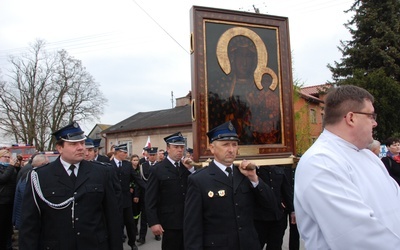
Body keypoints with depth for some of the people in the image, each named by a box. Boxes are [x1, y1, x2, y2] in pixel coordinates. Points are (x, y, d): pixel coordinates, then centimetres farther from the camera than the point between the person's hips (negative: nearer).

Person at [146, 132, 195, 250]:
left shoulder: (187, 167, 7)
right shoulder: (157, 169, -6)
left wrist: (191, 169, -9)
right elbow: (150, 199, -8)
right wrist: (153, 223, -14)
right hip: (170, 222, -4)